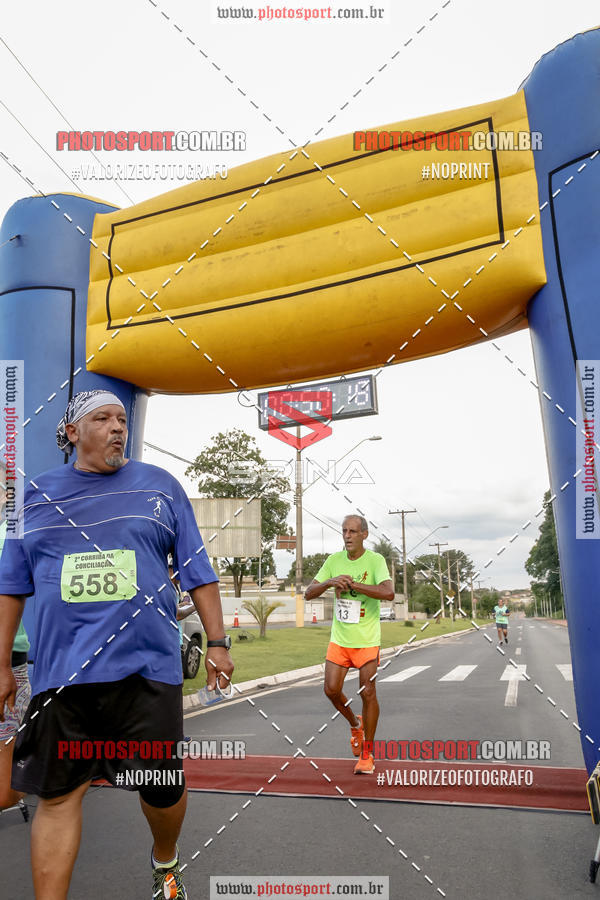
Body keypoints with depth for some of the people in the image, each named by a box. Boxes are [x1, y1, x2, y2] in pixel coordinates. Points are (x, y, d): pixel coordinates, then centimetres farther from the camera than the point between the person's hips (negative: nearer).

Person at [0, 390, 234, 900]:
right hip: (61, 672, 1)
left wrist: (217, 641, 3)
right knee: (58, 794, 5)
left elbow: (197, 569, 6)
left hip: (148, 666, 0)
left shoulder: (159, 486, 6)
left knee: (163, 788, 9)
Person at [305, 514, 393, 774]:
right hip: (339, 638, 4)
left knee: (368, 692, -2)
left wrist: (352, 584, -27)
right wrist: (329, 582, -19)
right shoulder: (334, 560, 1)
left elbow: (388, 592, -28)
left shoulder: (375, 560, -12)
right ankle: (355, 725, 33)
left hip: (367, 640, -4)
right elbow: (309, 593, 1)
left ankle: (367, 754, 17)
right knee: (331, 689, 2)